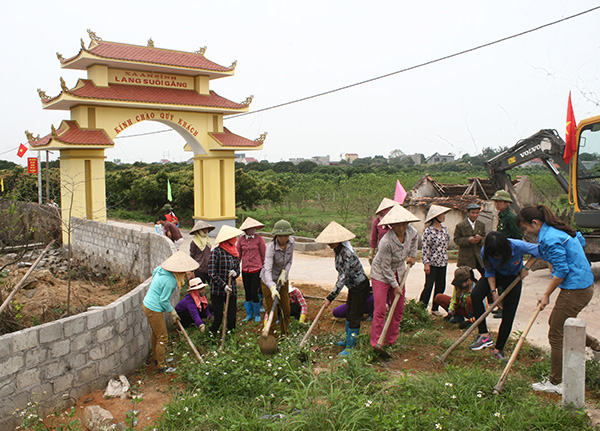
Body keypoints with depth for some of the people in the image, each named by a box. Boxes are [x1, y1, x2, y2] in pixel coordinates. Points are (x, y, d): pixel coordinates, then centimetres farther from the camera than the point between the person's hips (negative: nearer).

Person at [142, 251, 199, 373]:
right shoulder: (170, 281, -28)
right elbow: (164, 300, -22)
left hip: (147, 304, 10)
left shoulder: (161, 269, -3)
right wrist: (173, 312, -5)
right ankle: (162, 366, 17)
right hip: (154, 310, -10)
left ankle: (156, 358, 45)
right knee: (162, 338, 4)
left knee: (156, 334, 26)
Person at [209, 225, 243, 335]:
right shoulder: (216, 252, -13)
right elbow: (212, 274, -15)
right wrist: (224, 285, -19)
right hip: (217, 291, -5)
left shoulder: (234, 253, 7)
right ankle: (212, 333, 25)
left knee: (232, 317, 5)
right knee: (218, 318, 0)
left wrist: (235, 273, -7)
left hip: (232, 290, 5)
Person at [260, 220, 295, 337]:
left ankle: (284, 336, 33)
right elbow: (267, 270, -39)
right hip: (268, 281, -5)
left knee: (286, 310, 13)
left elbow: (289, 261, 1)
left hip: (282, 279, 6)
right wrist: (273, 288, -53)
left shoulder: (291, 242, -13)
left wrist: (284, 273, -18)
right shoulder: (271, 247, -31)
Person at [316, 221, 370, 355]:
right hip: (353, 286, 10)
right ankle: (349, 339, 36)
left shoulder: (347, 253, -32)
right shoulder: (338, 249, -3)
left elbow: (343, 278, -30)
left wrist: (330, 297, -26)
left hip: (361, 287, -10)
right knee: (349, 313, 20)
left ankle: (350, 346, 9)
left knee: (354, 317, -1)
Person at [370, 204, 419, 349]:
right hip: (381, 275, -6)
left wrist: (412, 256, 13)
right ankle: (376, 344, 1)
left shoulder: (410, 231, -14)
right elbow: (386, 268, -22)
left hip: (399, 273, 7)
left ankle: (391, 341, 22)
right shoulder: (386, 242, -32)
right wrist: (395, 285, -15)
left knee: (399, 309, 9)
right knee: (380, 310, -10)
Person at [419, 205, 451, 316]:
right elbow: (424, 248, -14)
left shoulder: (444, 229, 8)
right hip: (432, 263, -7)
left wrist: (445, 259, 18)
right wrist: (426, 263, -18)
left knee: (441, 287, 9)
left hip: (443, 263, 7)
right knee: (428, 286, -3)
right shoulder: (428, 231, -13)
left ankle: (435, 308, 20)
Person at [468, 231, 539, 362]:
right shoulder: (485, 252, -29)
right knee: (475, 295, -25)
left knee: (508, 316, -4)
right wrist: (493, 291, -18)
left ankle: (498, 349, 14)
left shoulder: (518, 246, -34)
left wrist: (526, 268, -16)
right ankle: (484, 335, -17)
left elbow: (537, 250, -13)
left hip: (514, 277, -1)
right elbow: (489, 272, -12)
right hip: (496, 276, 1)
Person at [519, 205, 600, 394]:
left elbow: (561, 271, -22)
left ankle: (555, 383, 11)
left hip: (575, 290, -10)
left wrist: (546, 295, -12)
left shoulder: (551, 239, -22)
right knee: (555, 322, 25)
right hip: (584, 284, 10)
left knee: (556, 335, 0)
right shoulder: (559, 230, 8)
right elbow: (581, 240, 25)